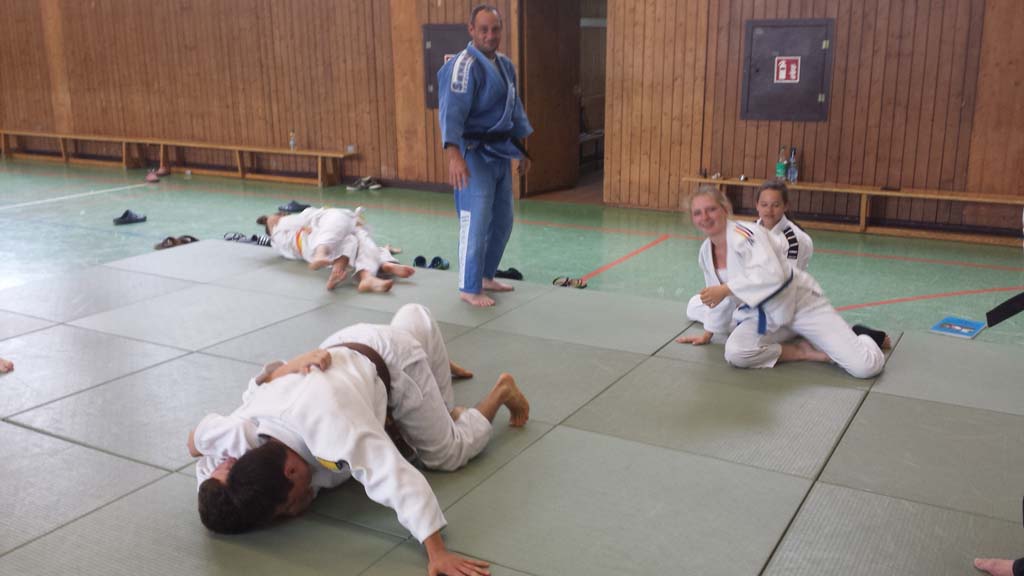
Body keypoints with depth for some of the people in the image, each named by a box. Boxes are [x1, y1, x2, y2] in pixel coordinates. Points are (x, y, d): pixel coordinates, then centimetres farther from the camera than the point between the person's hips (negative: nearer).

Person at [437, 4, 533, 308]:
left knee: (502, 220, 15)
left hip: (499, 151, 9)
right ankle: (469, 288, 4)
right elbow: (451, 112, -26)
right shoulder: (464, 66, -16)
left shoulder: (505, 65, 11)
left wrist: (522, 149, 23)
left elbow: (514, 109, 21)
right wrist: (454, 154, -38)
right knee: (476, 222, -8)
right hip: (474, 152, -9)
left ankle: (485, 275, 30)